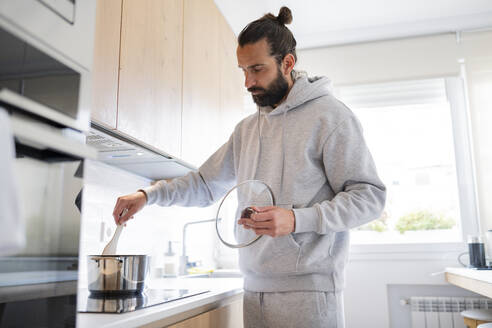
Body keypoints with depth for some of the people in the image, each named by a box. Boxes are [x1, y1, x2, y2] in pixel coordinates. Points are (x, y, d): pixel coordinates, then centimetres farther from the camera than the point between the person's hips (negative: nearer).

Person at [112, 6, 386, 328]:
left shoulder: (329, 115, -7)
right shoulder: (247, 129, 14)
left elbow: (370, 195, -11)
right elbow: (206, 184, 20)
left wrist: (296, 220, -22)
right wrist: (149, 194, 8)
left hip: (309, 290, -6)